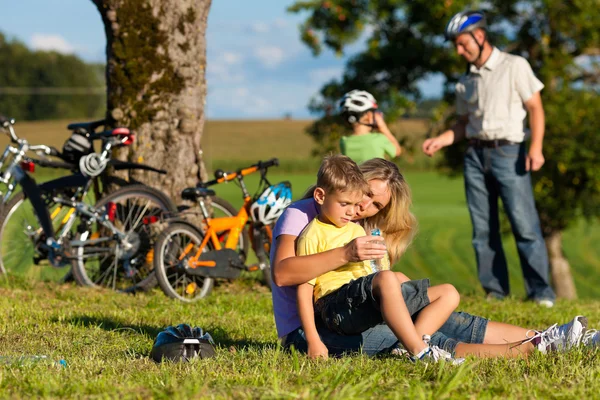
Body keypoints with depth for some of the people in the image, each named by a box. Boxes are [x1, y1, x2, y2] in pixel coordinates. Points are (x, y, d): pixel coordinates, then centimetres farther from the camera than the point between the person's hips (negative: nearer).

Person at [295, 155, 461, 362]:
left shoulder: (358, 231, 27)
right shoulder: (313, 236, 1)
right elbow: (304, 289, -5)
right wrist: (313, 341, -13)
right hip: (335, 304, -9)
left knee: (449, 293, -4)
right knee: (387, 279, -38)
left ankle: (412, 343, -28)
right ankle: (420, 352, -41)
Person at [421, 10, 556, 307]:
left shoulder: (515, 66, 1)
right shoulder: (466, 82, 17)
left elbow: (535, 108, -3)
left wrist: (536, 147, -15)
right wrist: (441, 140, 6)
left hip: (507, 152, -5)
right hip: (475, 154, 6)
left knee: (524, 224, -11)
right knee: (482, 229, 2)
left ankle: (541, 292, -9)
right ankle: (495, 291, 6)